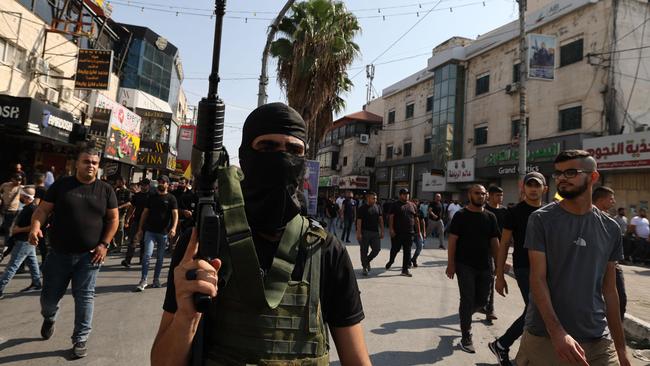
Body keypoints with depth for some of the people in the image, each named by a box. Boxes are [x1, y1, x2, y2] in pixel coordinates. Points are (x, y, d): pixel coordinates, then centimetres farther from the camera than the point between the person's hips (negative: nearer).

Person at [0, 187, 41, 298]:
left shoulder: (32, 209, -22)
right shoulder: (28, 207, 10)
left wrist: (19, 230, -20)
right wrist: (15, 227, 11)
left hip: (24, 242, -10)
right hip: (26, 241, 10)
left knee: (12, 266, -6)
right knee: (32, 262, 15)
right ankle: (36, 284, 23)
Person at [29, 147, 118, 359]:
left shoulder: (106, 190, 1)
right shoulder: (61, 185, 1)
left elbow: (113, 218, 3)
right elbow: (43, 209, 0)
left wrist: (104, 244, -7)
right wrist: (35, 227, -21)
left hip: (89, 255, -1)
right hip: (59, 253, 1)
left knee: (84, 297, 4)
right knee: (49, 296, 13)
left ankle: (80, 340, 20)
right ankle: (49, 319, 48)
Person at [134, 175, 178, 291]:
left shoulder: (171, 198, 1)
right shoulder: (152, 197, 10)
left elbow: (175, 214, -8)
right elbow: (144, 213, 12)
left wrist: (173, 228, -24)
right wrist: (140, 229, 7)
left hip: (164, 232, -1)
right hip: (150, 231, 1)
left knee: (160, 258, 9)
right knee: (147, 254, -11)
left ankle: (156, 279, 21)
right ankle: (143, 280, -7)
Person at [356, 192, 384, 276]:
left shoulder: (378, 207, 10)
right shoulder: (362, 208, -5)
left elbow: (381, 220, 12)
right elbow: (359, 221, -9)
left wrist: (382, 231, 7)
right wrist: (359, 233, -15)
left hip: (375, 232, 4)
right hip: (365, 232, -4)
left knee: (377, 248, 0)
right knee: (364, 251, 2)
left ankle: (367, 261, 25)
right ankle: (365, 267, 15)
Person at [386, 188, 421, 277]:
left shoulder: (412, 205, 13)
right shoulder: (395, 205, 1)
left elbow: (416, 219, 16)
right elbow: (391, 217, -6)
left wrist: (418, 231, 13)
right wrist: (391, 229, -15)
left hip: (409, 233, 3)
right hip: (397, 233, -3)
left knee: (407, 251, 4)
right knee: (395, 249, 6)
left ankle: (405, 270, 12)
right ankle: (390, 262, 33)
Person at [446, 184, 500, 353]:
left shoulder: (490, 217, 7)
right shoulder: (461, 215, -5)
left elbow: (494, 242, 9)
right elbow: (452, 240, -7)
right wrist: (451, 264, -12)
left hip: (484, 266, 4)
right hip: (465, 265, -4)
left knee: (482, 301, 10)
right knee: (468, 300, -1)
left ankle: (464, 315, 40)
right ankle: (466, 337, 12)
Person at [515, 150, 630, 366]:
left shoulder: (610, 229, 5)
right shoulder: (541, 219, -7)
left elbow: (609, 290, 9)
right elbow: (537, 279, -11)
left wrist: (620, 347, 10)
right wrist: (557, 332, -20)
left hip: (599, 341, 3)